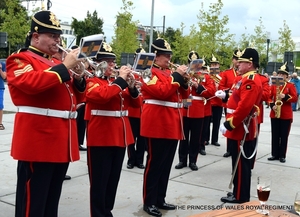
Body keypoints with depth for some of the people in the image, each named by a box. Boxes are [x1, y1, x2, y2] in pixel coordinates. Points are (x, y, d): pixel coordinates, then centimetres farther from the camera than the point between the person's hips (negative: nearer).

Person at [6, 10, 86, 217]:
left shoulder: (57, 64, 20)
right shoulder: (20, 60, -3)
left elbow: (76, 97, 20)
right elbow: (31, 82, -25)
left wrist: (79, 79, 1)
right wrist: (64, 67, -19)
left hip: (61, 142, 8)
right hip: (38, 141, -8)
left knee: (52, 199, 16)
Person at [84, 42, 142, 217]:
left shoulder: (117, 82, 16)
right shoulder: (91, 81, -4)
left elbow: (136, 104, 12)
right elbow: (102, 95, -27)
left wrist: (131, 86, -5)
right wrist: (121, 80, -20)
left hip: (120, 136, 7)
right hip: (100, 137, -7)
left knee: (113, 179, 15)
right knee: (99, 181, 0)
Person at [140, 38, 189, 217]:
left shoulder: (169, 73, 17)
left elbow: (183, 95, 16)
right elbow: (162, 91, -22)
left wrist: (184, 81, 0)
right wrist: (176, 76, -17)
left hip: (172, 125, 9)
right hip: (158, 125, -8)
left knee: (166, 164, 13)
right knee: (155, 164, -2)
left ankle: (160, 199, 24)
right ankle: (149, 202, 9)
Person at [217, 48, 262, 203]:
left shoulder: (250, 80, -19)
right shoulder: (247, 78, 14)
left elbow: (244, 107, -27)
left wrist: (229, 124, -23)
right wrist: (226, 95, 9)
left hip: (241, 129, -10)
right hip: (241, 128, 10)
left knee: (240, 164, -1)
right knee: (241, 163, 17)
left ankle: (240, 197, 10)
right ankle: (240, 193, 28)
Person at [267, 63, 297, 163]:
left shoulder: (291, 85, -1)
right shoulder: (273, 85, 7)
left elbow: (295, 98, -6)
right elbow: (269, 97, 5)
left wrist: (285, 96, -21)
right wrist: (272, 105, -12)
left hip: (286, 115, -2)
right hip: (274, 114, 3)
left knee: (284, 136, 3)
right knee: (275, 135, 7)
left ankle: (282, 156, 11)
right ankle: (275, 154, 16)